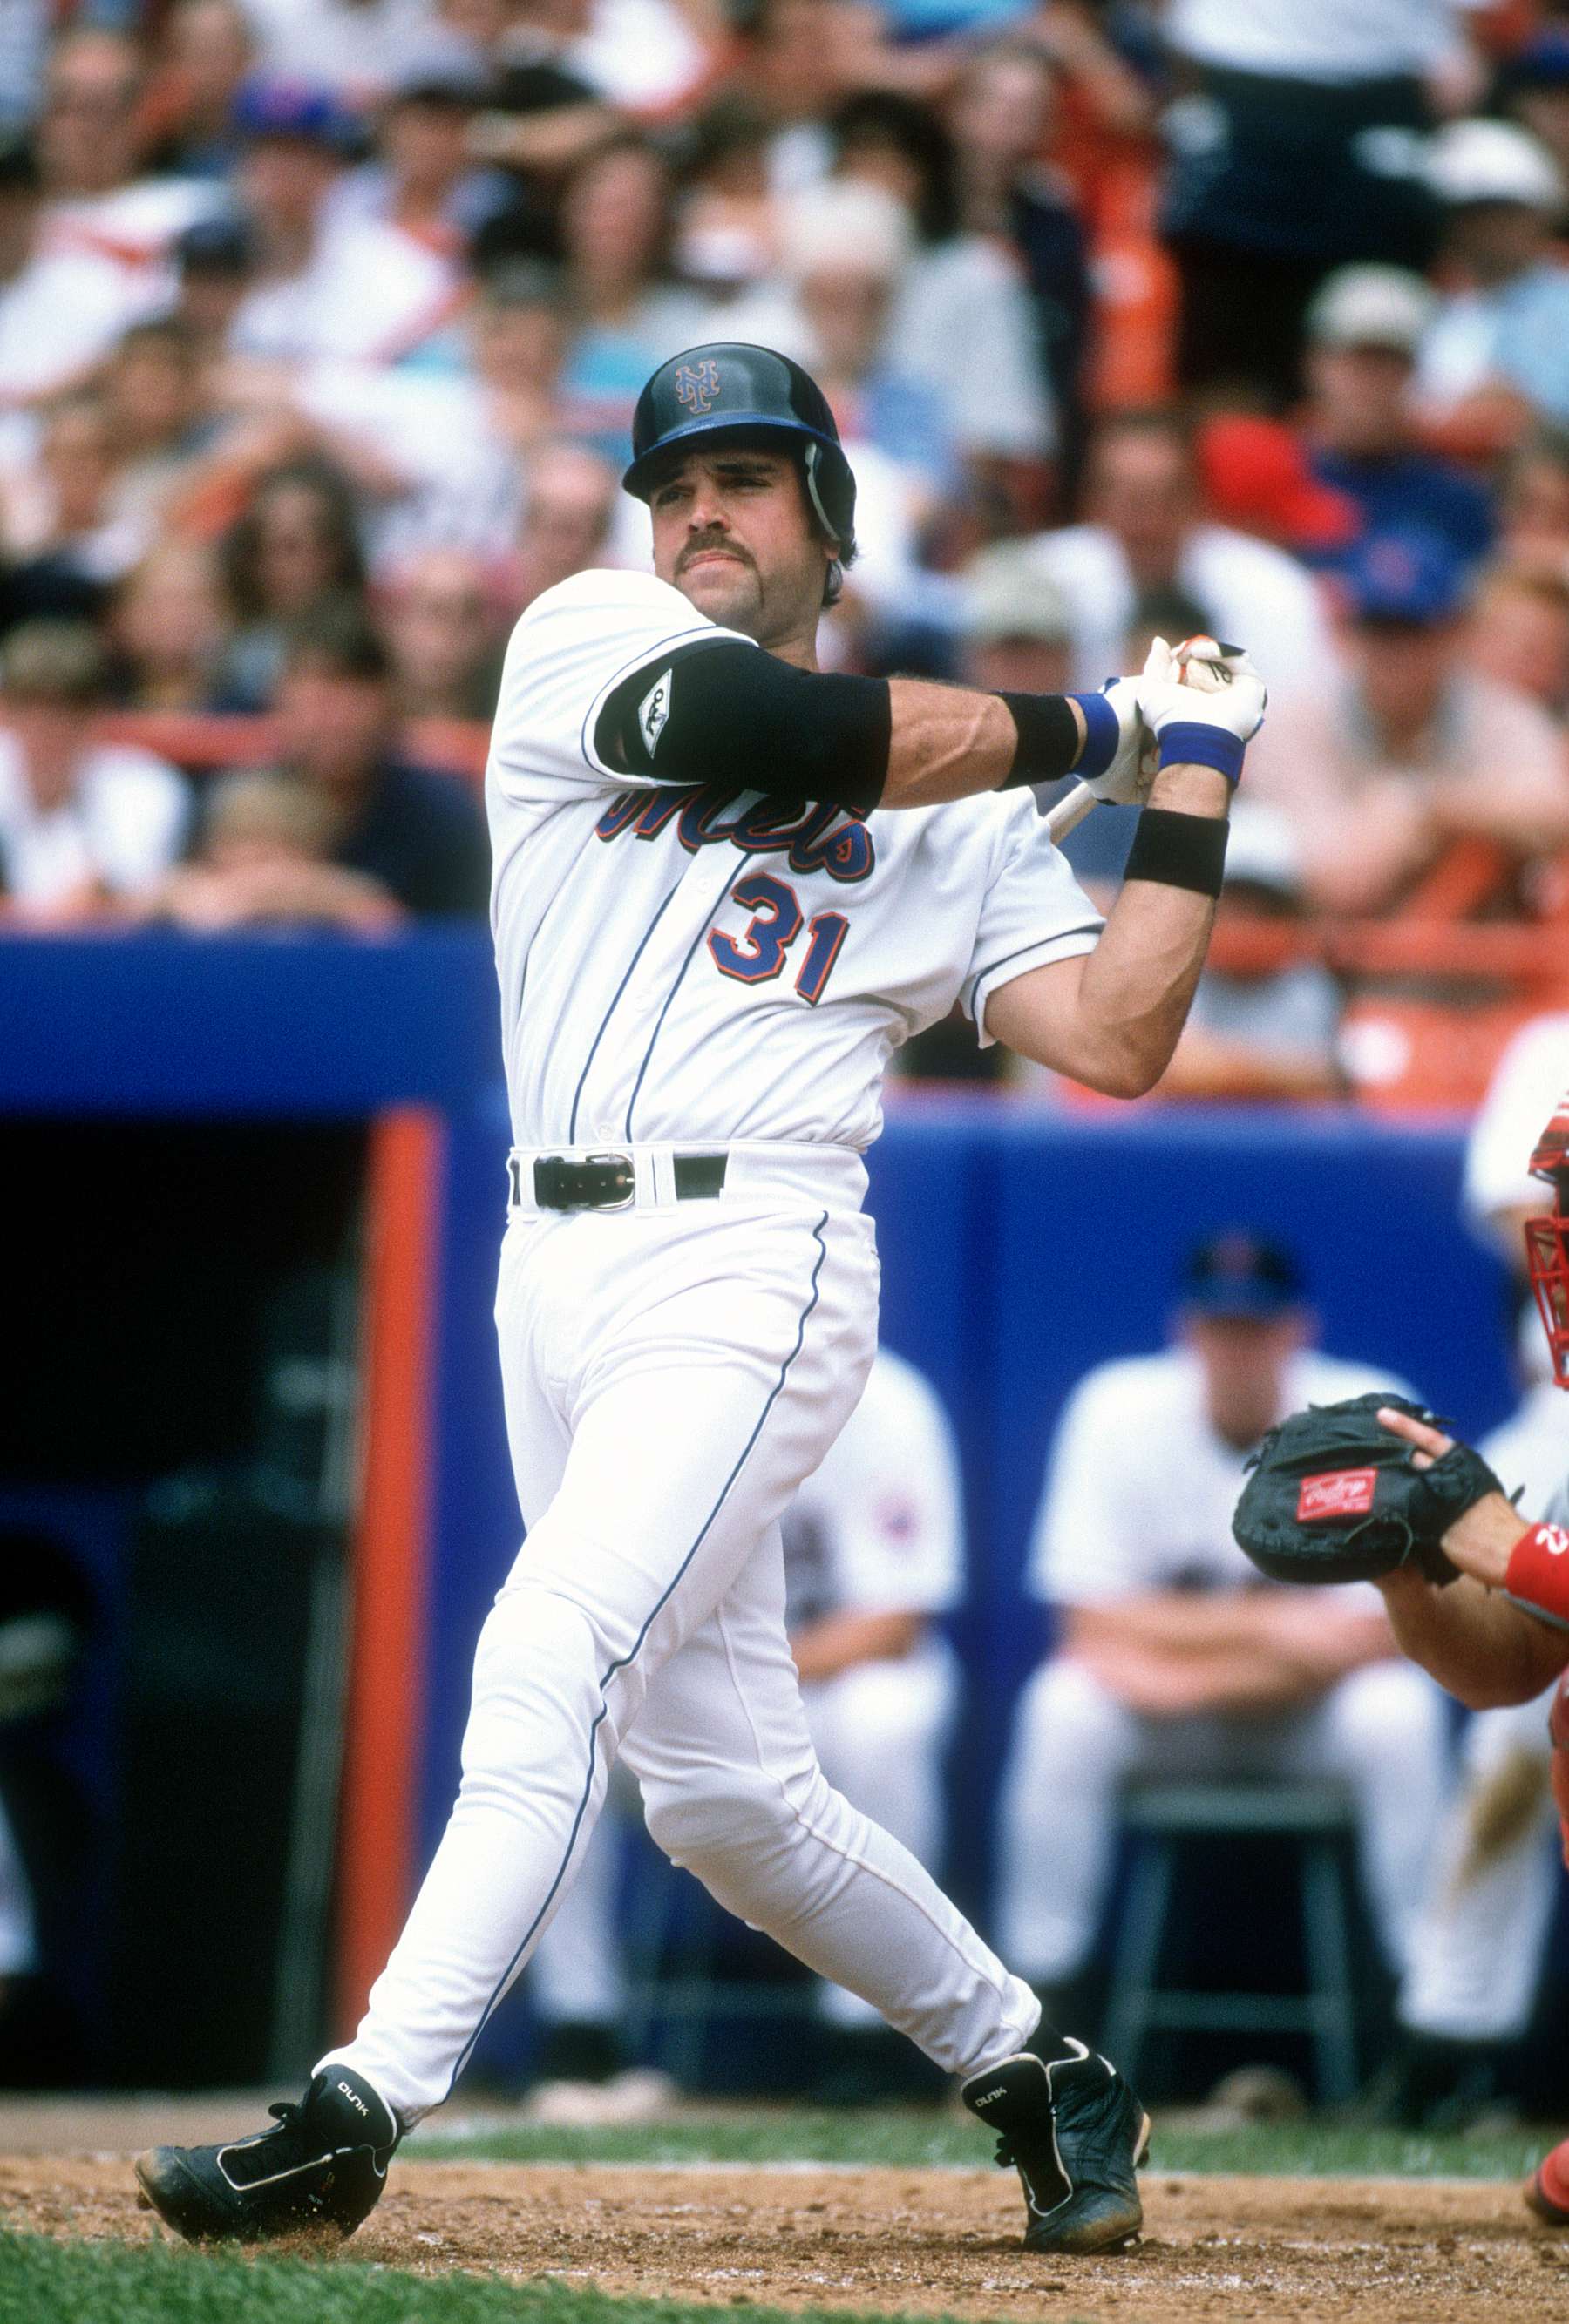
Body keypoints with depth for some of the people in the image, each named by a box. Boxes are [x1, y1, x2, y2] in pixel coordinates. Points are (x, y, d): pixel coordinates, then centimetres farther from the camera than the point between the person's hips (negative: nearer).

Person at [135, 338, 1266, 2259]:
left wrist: (1192, 778, 5)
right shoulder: (585, 640, 11)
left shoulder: (962, 813, 12)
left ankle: (354, 2117, -24)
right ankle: (1026, 2068, 23)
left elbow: (1116, 1040, 2)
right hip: (555, 1266, 4)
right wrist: (1077, 727, 2)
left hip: (747, 1260, -4)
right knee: (717, 1781, 6)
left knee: (547, 1668, -21)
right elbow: (754, 727, -8)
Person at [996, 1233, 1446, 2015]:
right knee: (1064, 1708, -29)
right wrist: (1271, 1629, -26)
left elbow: (1378, 1635, -19)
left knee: (1398, 1713, -31)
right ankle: (1035, 1987, -18)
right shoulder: (1121, 1409, -13)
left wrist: (1180, 1675, -25)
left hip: (1311, 1714, 0)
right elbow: (1093, 1625, -16)